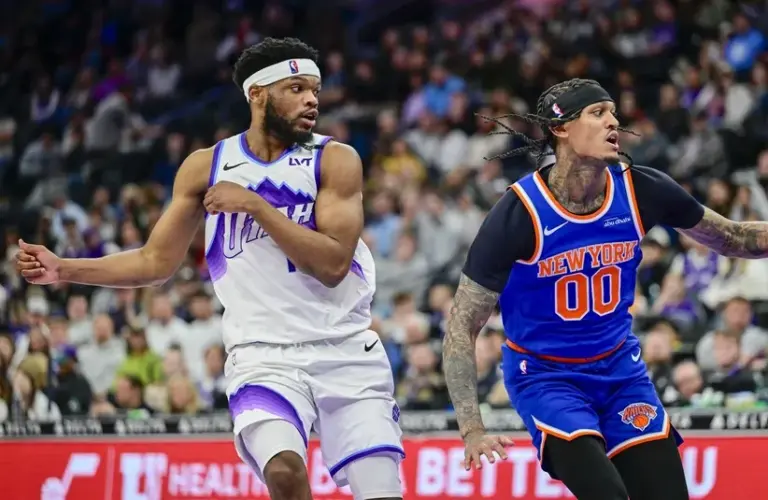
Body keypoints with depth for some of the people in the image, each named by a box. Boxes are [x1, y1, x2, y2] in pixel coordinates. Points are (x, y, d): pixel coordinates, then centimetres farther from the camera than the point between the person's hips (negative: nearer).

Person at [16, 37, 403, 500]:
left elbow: (333, 263, -13)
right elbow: (157, 261, 13)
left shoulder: (336, 160, -1)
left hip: (347, 353, 0)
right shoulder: (207, 166, 6)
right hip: (265, 356, 0)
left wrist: (256, 205, -17)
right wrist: (63, 269, 4)